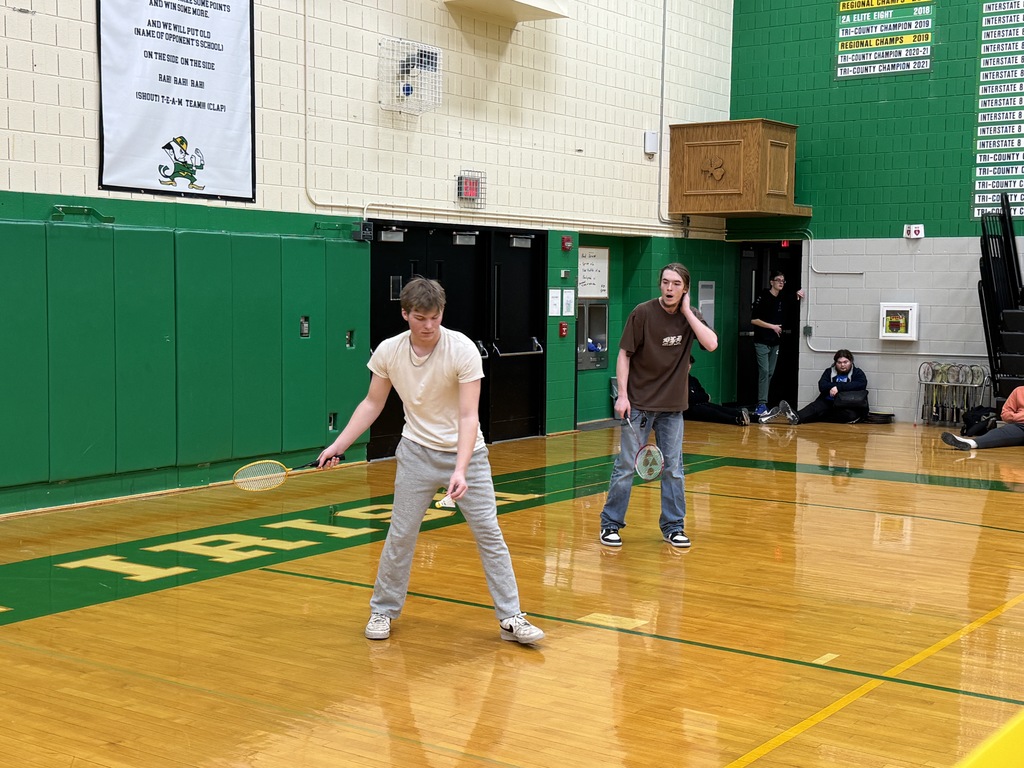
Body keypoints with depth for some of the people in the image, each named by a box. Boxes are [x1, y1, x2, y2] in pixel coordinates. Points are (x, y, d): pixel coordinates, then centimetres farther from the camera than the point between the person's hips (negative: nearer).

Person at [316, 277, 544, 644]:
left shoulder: (462, 350, -20)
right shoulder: (388, 351, -9)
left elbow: (469, 416, -22)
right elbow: (372, 403, 6)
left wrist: (460, 471, -32)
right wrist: (338, 445, 0)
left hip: (465, 452, -2)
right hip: (417, 451, 2)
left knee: (489, 533, -3)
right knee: (400, 535, 2)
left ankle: (511, 618, 4)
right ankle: (383, 611, 21)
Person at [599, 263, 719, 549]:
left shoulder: (690, 315, 1)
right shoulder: (642, 313, -9)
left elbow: (711, 344, -15)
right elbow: (624, 354, -6)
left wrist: (687, 311, -14)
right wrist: (622, 394, -13)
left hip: (673, 406, 3)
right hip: (639, 404, -3)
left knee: (673, 468, 9)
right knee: (626, 466, 1)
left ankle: (672, 526, 20)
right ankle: (610, 524, 11)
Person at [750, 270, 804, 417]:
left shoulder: (783, 300, 9)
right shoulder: (763, 298, -8)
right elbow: (754, 320, -12)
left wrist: (798, 297, 8)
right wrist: (772, 326, -12)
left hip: (775, 343, 7)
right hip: (762, 342, -7)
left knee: (770, 373, 7)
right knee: (764, 371, -13)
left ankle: (761, 404, 12)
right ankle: (762, 405, -16)